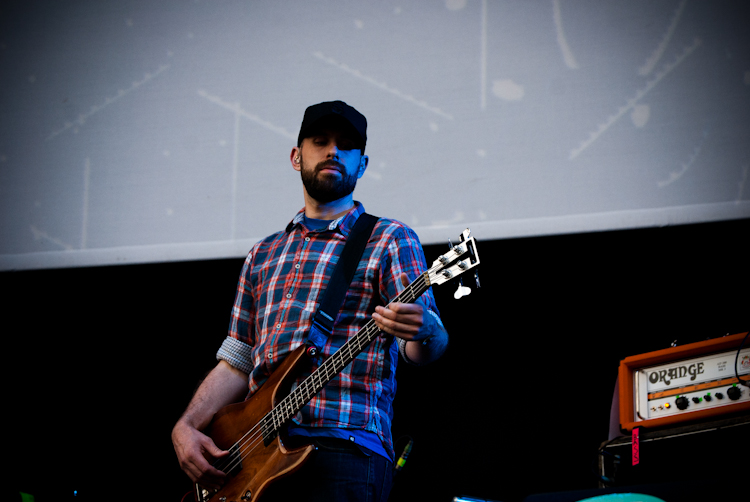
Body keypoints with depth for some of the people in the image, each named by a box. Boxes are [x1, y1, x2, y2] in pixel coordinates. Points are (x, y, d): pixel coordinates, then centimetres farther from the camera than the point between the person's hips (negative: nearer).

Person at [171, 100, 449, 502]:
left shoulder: (388, 240, 5)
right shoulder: (264, 255, 22)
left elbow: (425, 349, -7)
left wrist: (424, 331, -31)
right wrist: (185, 427, 6)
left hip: (342, 453, -5)